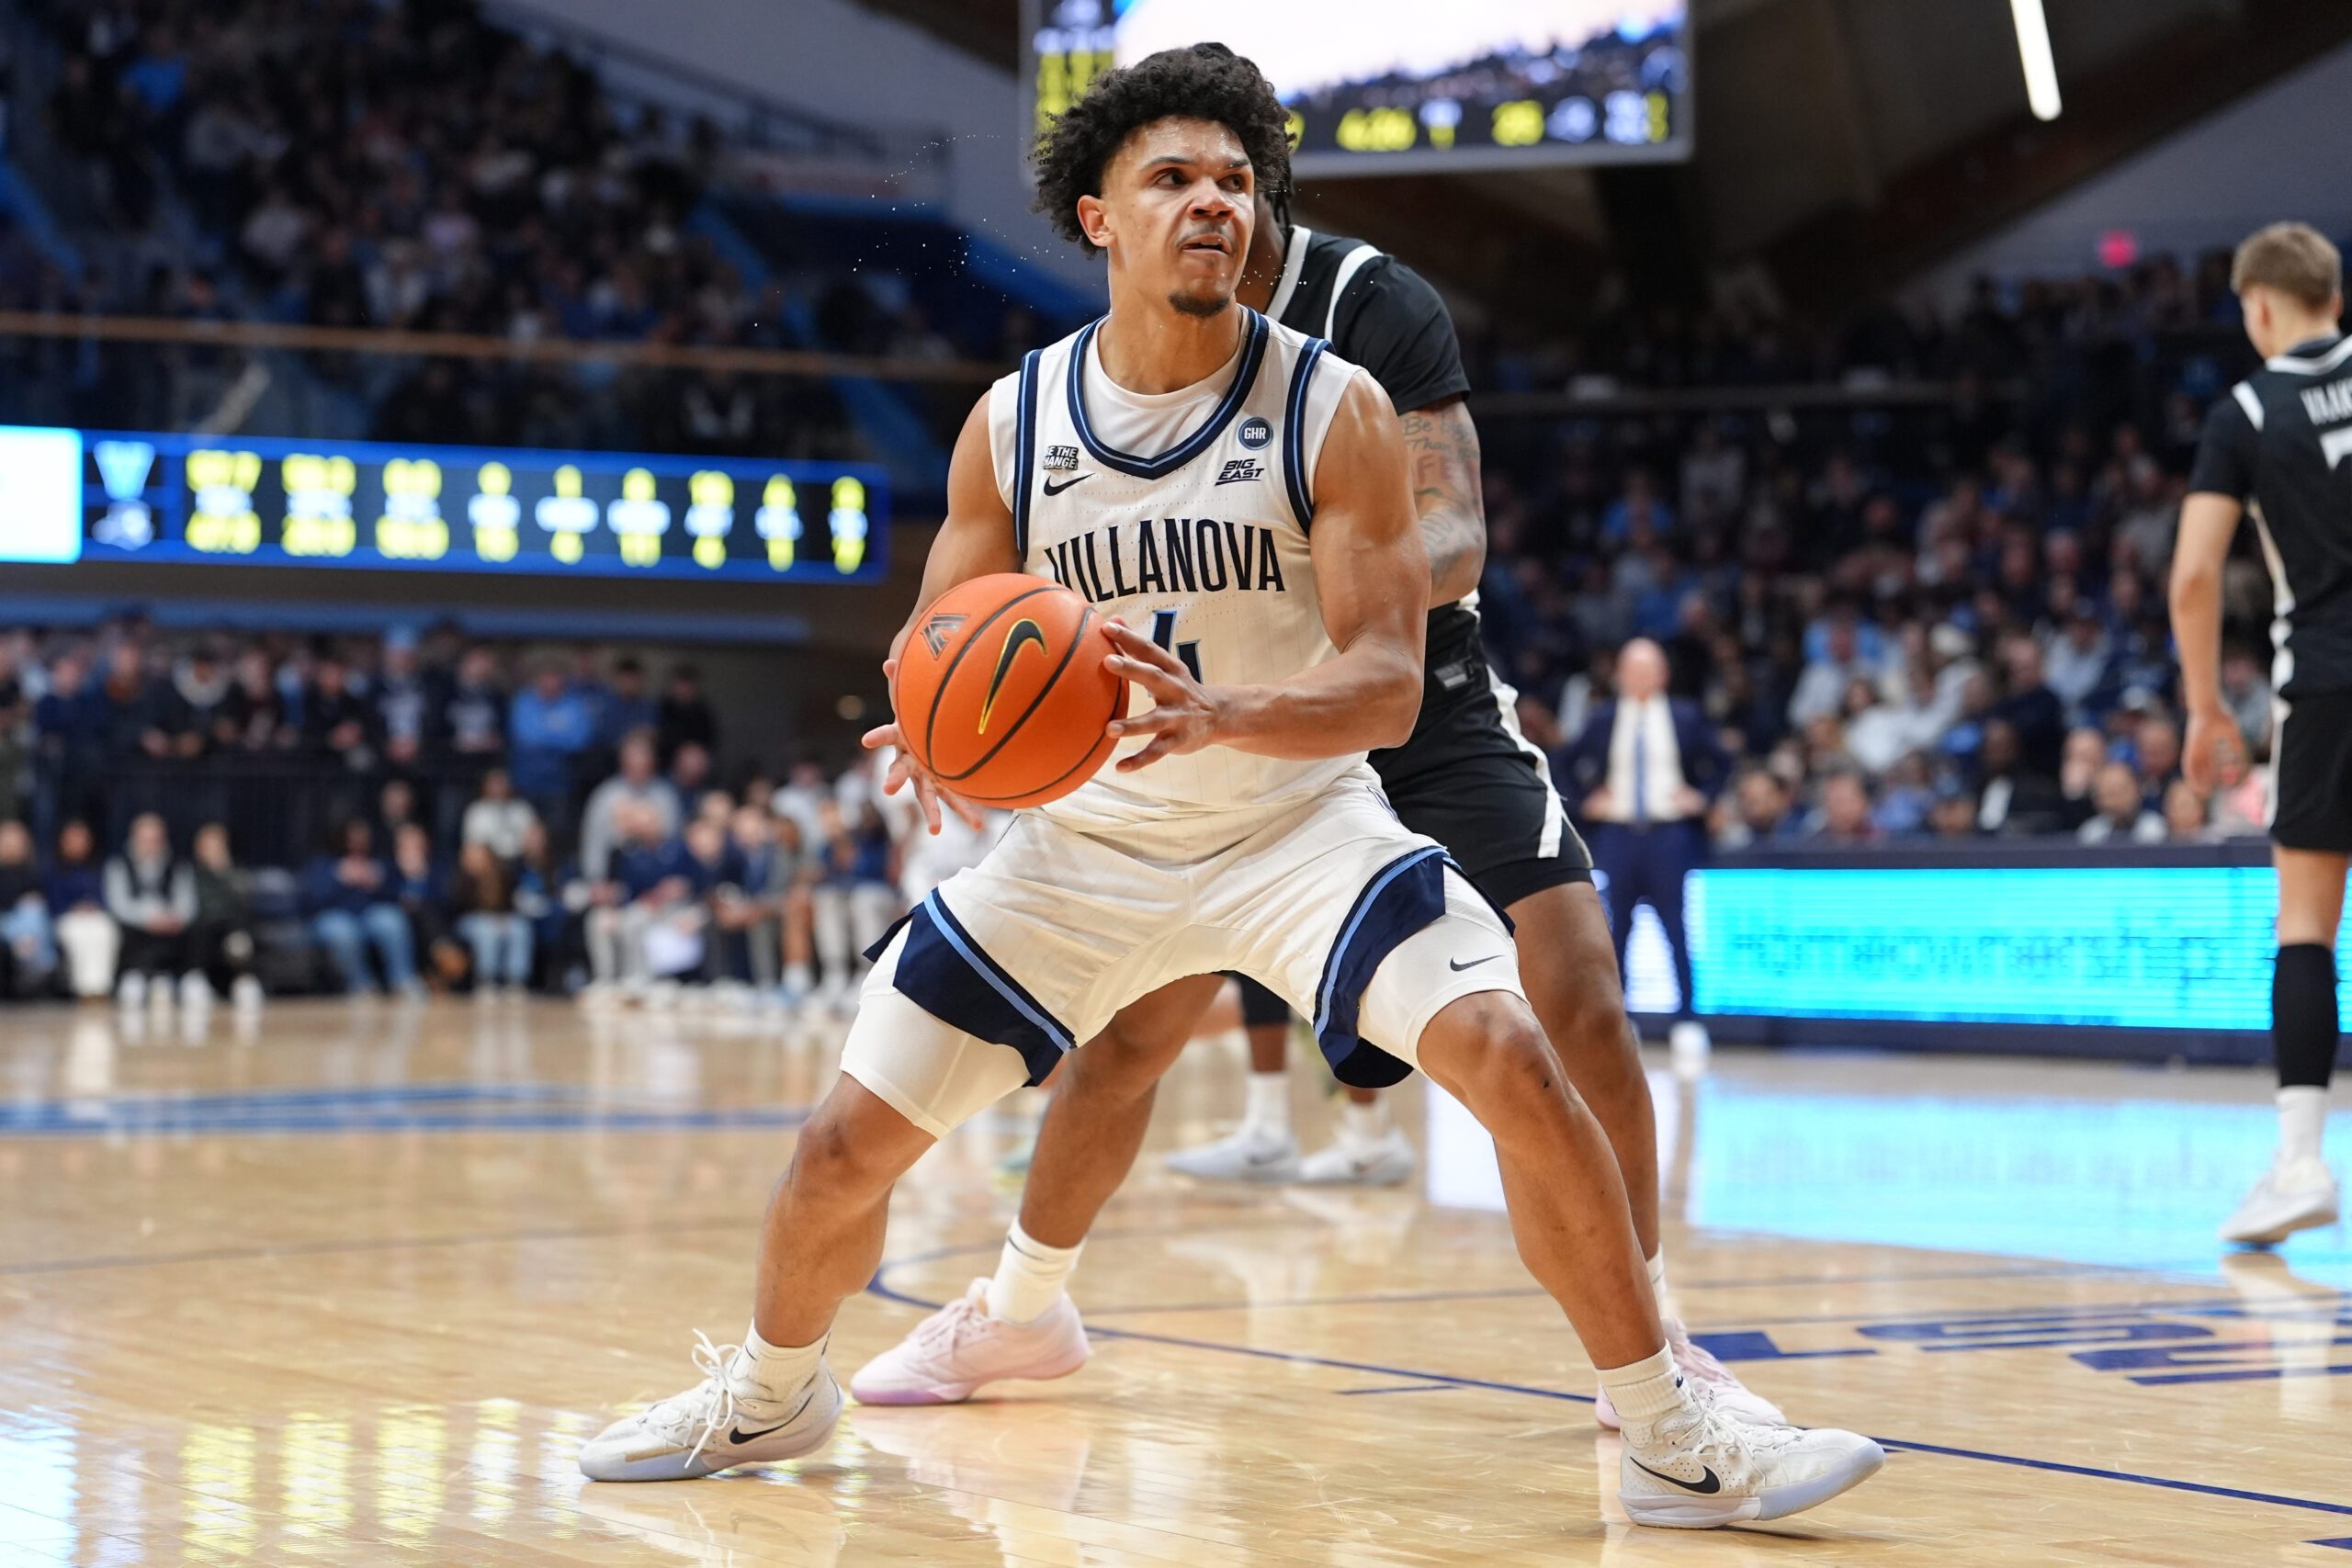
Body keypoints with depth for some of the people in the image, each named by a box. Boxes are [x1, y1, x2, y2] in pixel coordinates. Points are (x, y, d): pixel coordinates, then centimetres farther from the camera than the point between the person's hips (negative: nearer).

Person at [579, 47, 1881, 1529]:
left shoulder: (1335, 408, -15)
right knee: (849, 1143, 0)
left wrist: (1220, 715, -40)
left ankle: (1675, 1443, -11)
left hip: (1299, 822, -2)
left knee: (1515, 1061, -25)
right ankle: (769, 1395, 33)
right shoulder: (1013, 423, -7)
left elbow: (1386, 684, -20)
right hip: (1082, 839, 2)